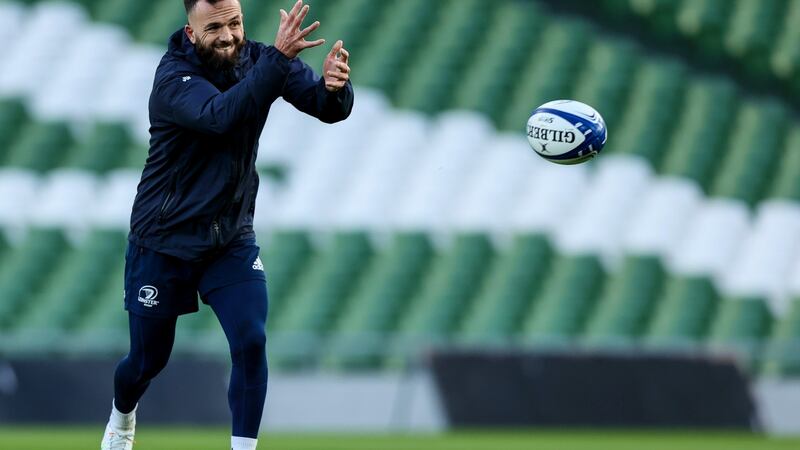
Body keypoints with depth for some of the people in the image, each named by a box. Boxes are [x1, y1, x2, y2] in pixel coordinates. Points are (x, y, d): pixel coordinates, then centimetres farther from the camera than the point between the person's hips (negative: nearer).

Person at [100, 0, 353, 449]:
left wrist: (334, 86, -43)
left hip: (232, 241, 3)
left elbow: (329, 109, -18)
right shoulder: (174, 78, -23)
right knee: (149, 358, 12)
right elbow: (220, 115, -43)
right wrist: (279, 58, -53)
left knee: (251, 342, -16)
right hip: (163, 243, -3)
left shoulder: (258, 59, -9)